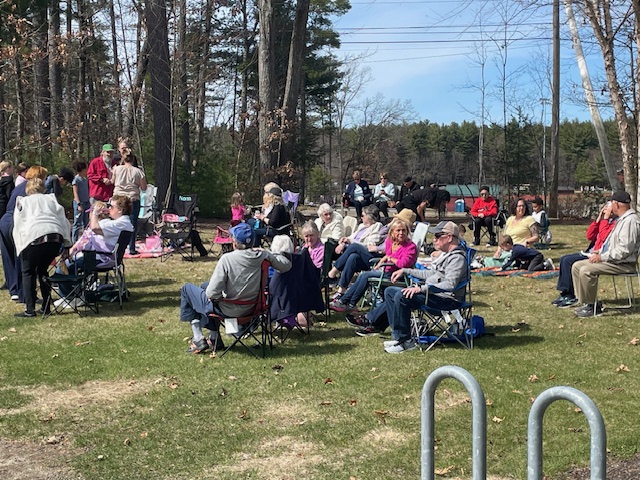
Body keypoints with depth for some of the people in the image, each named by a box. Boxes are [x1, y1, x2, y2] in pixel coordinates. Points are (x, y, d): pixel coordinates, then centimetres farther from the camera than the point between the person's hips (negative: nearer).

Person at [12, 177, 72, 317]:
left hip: (34, 237, -3)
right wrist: (67, 243, 16)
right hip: (56, 236, 3)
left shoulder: (22, 201, 20)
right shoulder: (51, 199, 26)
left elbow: (18, 226, 13)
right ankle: (46, 307, 20)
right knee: (43, 270, 22)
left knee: (28, 272, 12)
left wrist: (20, 248, 14)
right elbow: (63, 220, 17)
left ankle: (30, 309, 4)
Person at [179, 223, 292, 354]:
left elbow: (213, 293, -24)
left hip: (227, 310, -6)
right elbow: (286, 265, 3)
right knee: (204, 286, 32)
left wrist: (211, 294, -1)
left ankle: (198, 339, 17)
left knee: (187, 289, 17)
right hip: (251, 308, 6)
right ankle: (214, 338, 35)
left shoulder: (227, 258, -25)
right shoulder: (263, 255, -12)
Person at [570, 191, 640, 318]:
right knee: (576, 266, 3)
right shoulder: (621, 219, 16)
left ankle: (592, 306, -14)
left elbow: (624, 250, -25)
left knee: (586, 270, -27)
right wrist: (598, 253, 10)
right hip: (610, 259, 11)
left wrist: (602, 257, -19)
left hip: (623, 264, -11)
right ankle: (586, 302, 2)